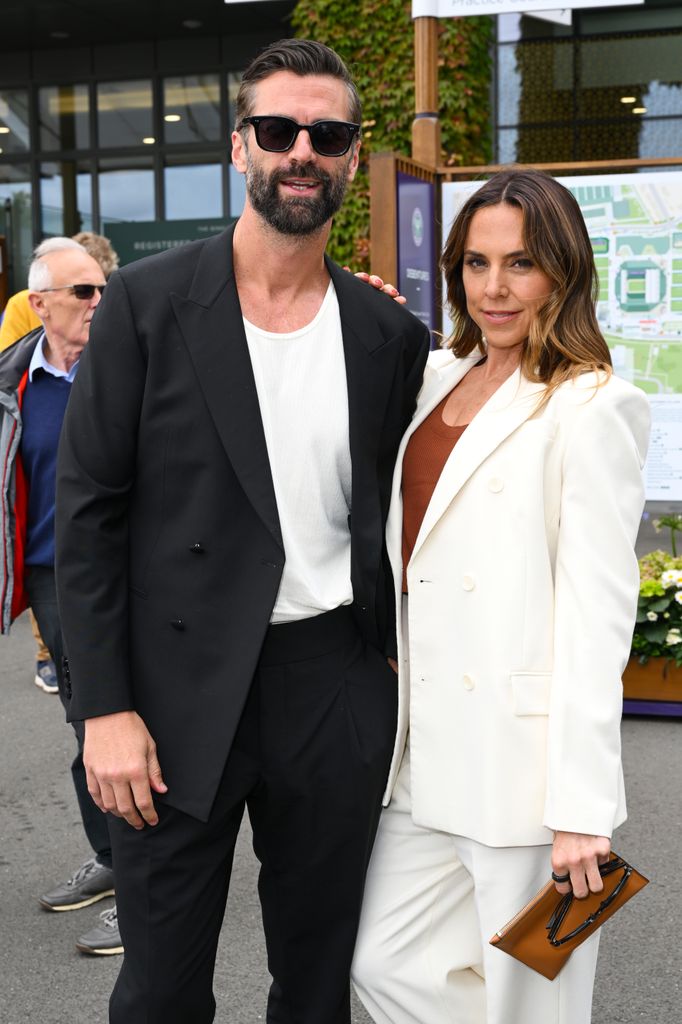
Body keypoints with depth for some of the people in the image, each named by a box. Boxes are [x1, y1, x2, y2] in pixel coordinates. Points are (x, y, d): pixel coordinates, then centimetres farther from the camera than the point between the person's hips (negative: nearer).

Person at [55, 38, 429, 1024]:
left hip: (336, 690, 3)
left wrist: (406, 681, 5)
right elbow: (86, 511, -6)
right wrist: (105, 708, -11)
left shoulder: (391, 336, 4)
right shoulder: (147, 303, -5)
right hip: (181, 694, -2)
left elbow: (393, 517, 12)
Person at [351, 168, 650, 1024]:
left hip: (526, 760, -7)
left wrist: (581, 808, -17)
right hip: (427, 755, 7)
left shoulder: (591, 407, -10)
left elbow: (596, 615, -14)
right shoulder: (437, 378, 11)